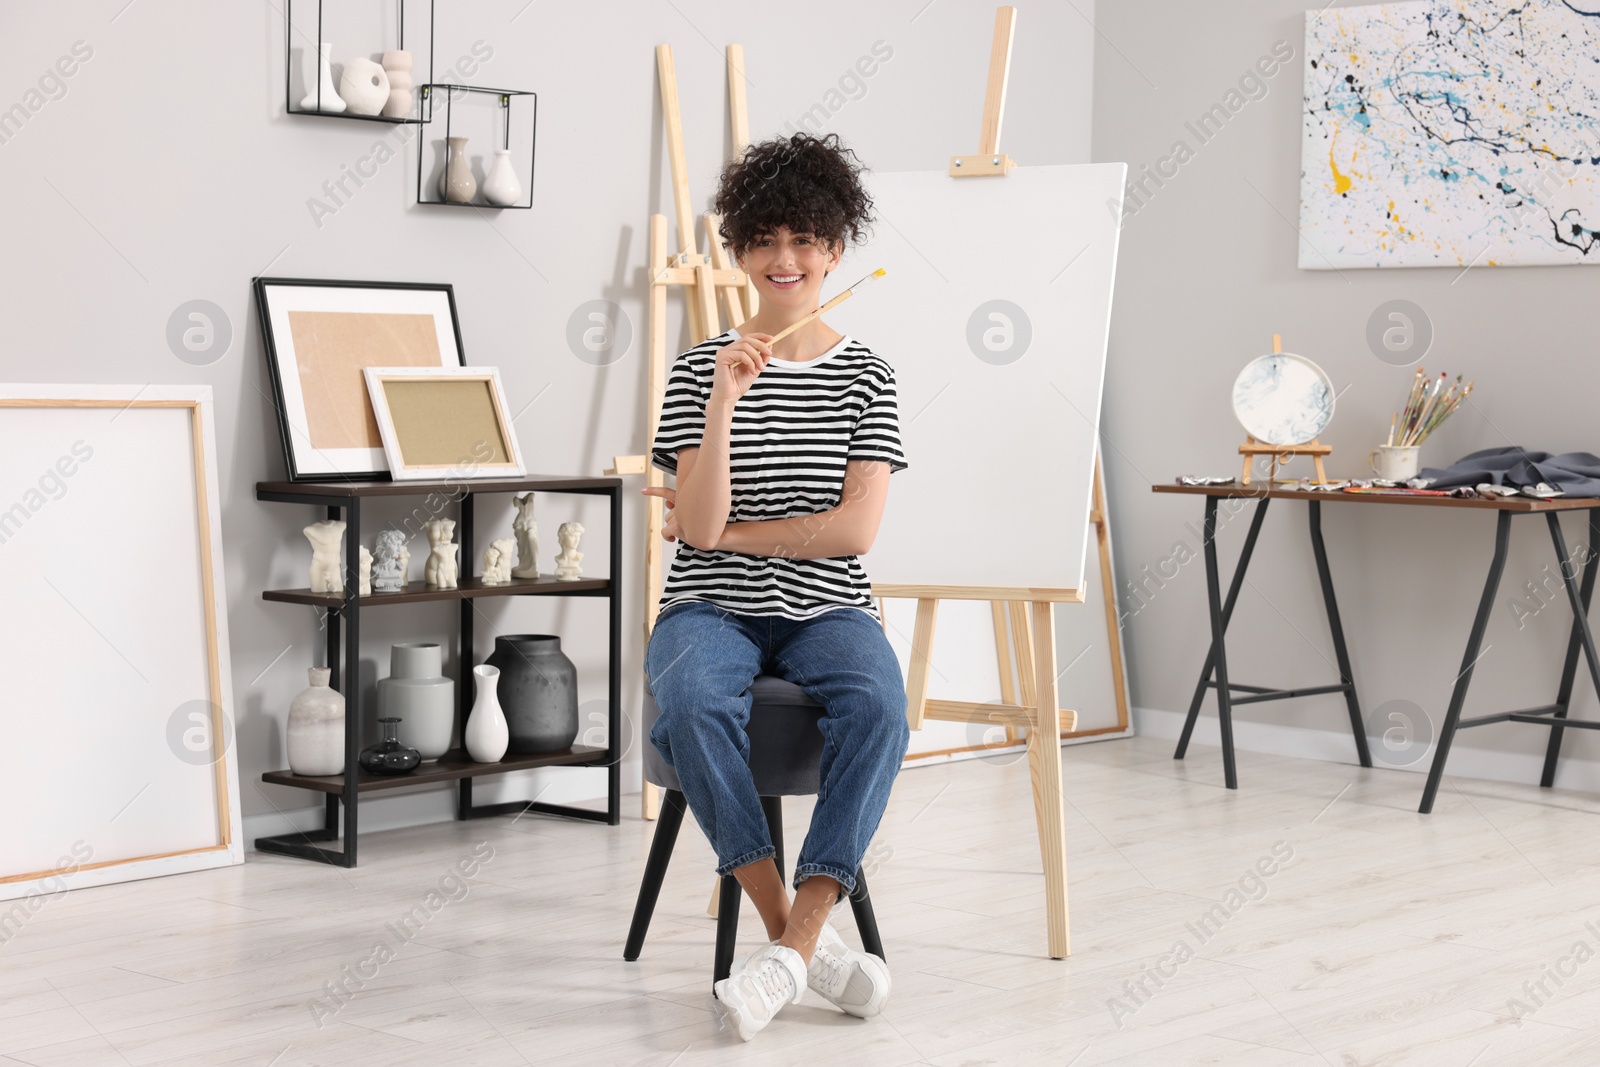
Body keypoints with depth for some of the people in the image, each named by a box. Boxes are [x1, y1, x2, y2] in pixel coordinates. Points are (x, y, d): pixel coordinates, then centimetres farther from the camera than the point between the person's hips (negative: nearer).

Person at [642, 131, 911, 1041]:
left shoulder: (867, 378, 6)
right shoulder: (702, 369, 5)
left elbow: (856, 528, -4)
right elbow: (698, 529, -7)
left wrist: (729, 531, -4)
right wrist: (725, 400, -16)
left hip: (826, 610, 1)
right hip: (712, 608, 0)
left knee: (878, 707, -34)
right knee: (694, 704, -35)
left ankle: (794, 943, -33)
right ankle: (799, 932, -27)